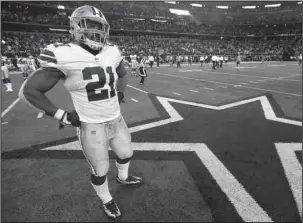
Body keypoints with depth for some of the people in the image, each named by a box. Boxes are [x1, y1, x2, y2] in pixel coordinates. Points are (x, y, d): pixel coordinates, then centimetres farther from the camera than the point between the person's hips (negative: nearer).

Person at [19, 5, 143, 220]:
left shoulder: (111, 53, -1)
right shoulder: (65, 57, -18)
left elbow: (123, 75, 21)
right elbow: (29, 90, -11)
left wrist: (119, 94, 7)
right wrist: (61, 115, -11)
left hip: (116, 120, 6)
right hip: (92, 127, -5)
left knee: (126, 154, 25)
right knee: (101, 170, 12)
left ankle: (123, 177, 59)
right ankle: (107, 201, 44)